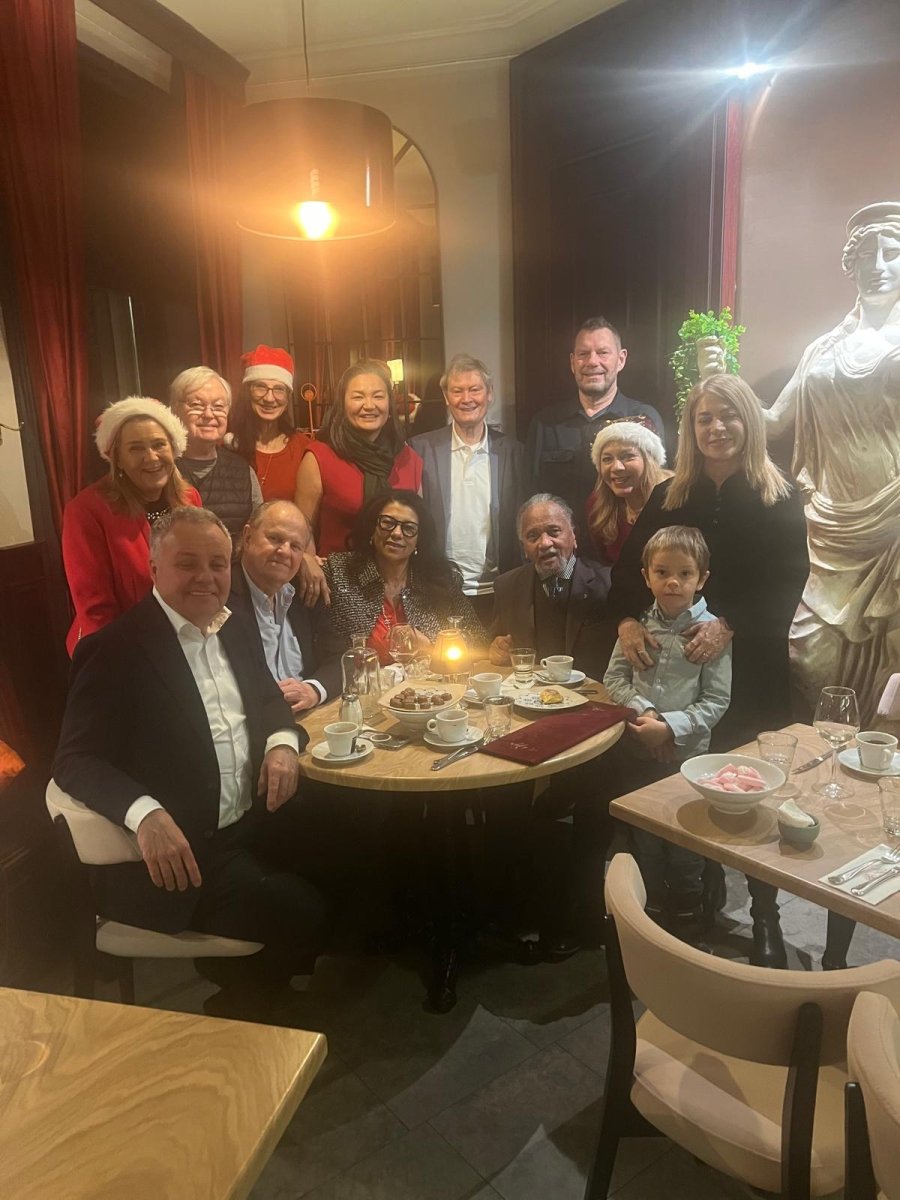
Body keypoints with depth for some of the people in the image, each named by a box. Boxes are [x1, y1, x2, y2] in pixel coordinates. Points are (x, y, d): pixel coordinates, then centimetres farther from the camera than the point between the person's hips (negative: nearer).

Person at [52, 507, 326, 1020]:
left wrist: (283, 742, -5)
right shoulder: (115, 651, -13)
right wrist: (147, 814, -34)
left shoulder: (235, 628, 8)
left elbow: (268, 700, 18)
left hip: (254, 825, 8)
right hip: (179, 850, -7)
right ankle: (240, 1013, 13)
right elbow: (75, 760, -17)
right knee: (302, 913, -17)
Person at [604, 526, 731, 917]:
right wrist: (642, 711, -15)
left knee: (685, 848, 10)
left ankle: (689, 911, 34)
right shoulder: (638, 624, 1)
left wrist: (671, 726, -22)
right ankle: (652, 908, 41)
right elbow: (614, 677, 2)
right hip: (637, 751, 4)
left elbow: (716, 701, -11)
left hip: (687, 754, -4)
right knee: (643, 841, 20)